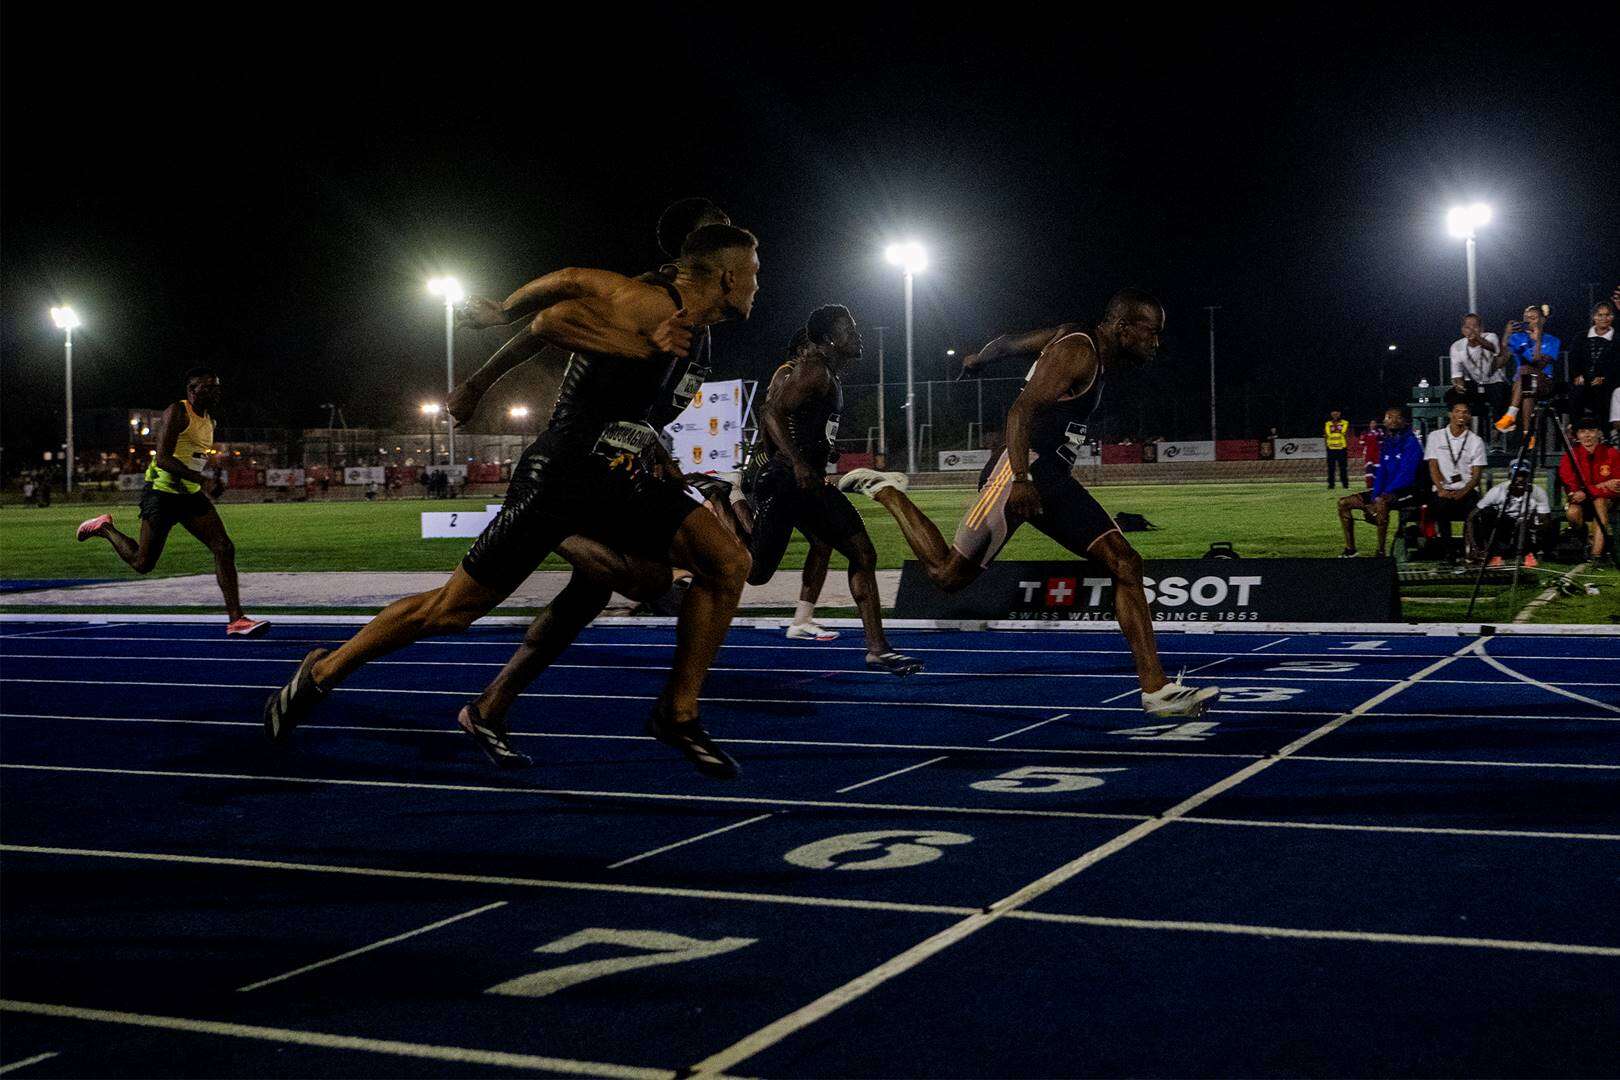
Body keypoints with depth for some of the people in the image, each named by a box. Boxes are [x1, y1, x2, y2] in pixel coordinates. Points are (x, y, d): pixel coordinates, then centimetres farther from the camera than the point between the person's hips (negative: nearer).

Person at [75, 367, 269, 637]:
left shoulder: (209, 421, 12)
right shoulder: (177, 412, -15)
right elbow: (162, 458, -26)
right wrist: (194, 477, -37)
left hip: (191, 495, 7)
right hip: (161, 492, -7)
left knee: (225, 549, -9)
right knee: (143, 564, 1)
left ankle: (235, 619, -11)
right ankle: (105, 528, 28)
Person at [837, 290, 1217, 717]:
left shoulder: (1083, 344, 16)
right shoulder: (1078, 349, -13)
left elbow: (1011, 341, 29)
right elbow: (1021, 409, -22)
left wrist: (979, 358, 50)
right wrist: (1021, 481, -32)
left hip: (1054, 479, 10)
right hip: (1025, 469, -10)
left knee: (1125, 565, -3)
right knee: (948, 574, -3)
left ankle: (1156, 689, -7)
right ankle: (886, 490, 18)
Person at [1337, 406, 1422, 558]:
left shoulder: (1410, 442, -10)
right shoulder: (1385, 444, 13)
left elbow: (1406, 474, -19)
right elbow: (1381, 474, 11)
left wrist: (1381, 496, -24)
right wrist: (1373, 498, -7)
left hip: (1406, 491, -8)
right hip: (1387, 491, 8)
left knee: (1381, 502, -40)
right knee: (1344, 503, 1)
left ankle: (1381, 551, -33)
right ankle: (1350, 548, 2)